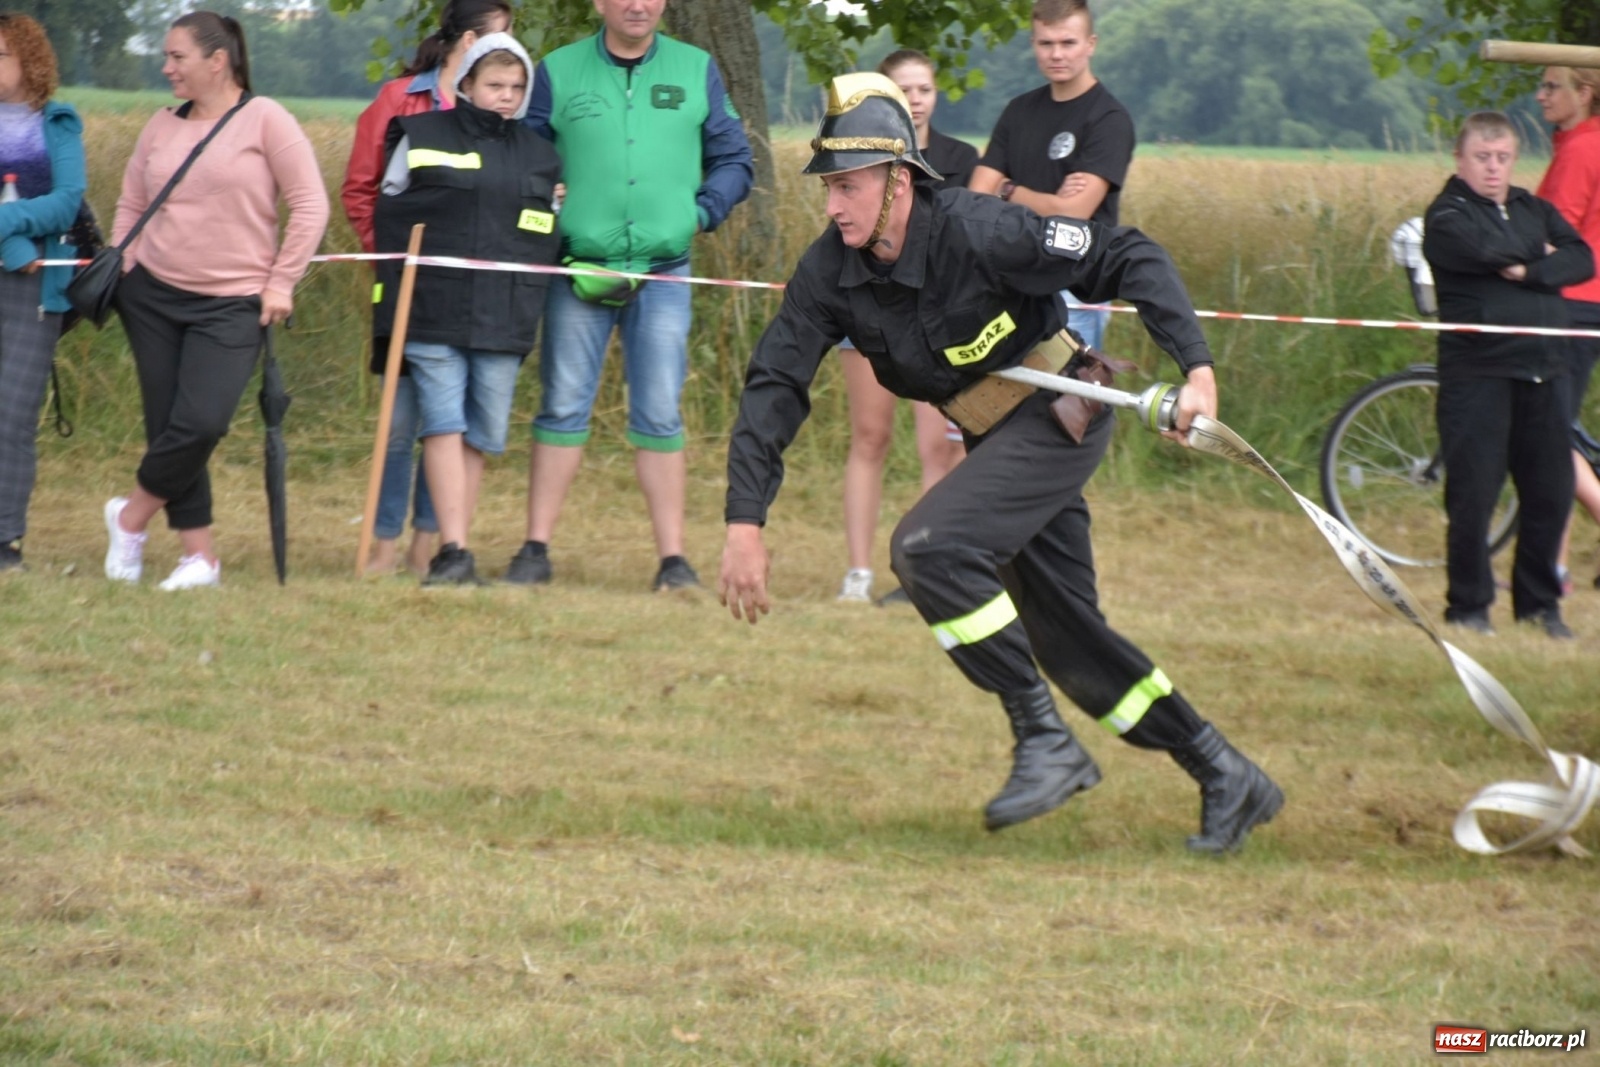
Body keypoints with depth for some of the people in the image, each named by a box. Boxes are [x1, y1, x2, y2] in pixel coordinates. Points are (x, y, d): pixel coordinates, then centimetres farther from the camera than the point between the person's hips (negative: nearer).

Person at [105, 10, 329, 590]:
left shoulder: (264, 119, -6)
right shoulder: (162, 125, 8)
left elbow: (310, 205, -6)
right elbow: (131, 205, 16)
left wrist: (281, 283, -8)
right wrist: (117, 273, 4)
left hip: (231, 307, -5)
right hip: (152, 297, 5)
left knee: (201, 423, -18)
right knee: (168, 427, 2)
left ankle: (131, 517, 5)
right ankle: (199, 555, 10)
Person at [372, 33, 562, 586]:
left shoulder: (540, 155, 14)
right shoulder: (422, 138, 5)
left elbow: (549, 234, 19)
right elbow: (388, 214, 10)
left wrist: (531, 302, 7)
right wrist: (397, 289, 3)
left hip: (504, 319, 3)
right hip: (432, 312, -3)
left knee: (482, 434, 3)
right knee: (444, 423, -12)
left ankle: (453, 549, 10)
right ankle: (454, 552, -16)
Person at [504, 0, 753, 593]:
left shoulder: (696, 71, 8)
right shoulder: (558, 72, 5)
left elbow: (733, 162, 13)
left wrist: (700, 214, -3)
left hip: (664, 272, 1)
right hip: (578, 271, 0)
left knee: (659, 416, 0)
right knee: (563, 409, 2)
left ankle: (673, 559, 2)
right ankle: (536, 550, 7)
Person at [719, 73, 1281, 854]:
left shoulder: (977, 233, -26)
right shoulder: (830, 273, -9)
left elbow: (1129, 259, -21)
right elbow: (773, 387, -8)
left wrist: (1197, 369, -29)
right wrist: (744, 521, -17)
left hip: (1061, 416, -7)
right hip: (995, 437, 7)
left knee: (927, 547, -26)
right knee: (1067, 642, 10)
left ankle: (1046, 742, -15)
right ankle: (1225, 779, 25)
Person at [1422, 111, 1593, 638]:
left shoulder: (1534, 210, 16)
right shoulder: (1447, 215, -1)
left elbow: (1580, 260, 2)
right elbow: (1483, 249, -20)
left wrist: (1528, 272, -14)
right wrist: (1541, 253, -3)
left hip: (1545, 371, 5)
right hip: (1478, 372, -5)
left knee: (1551, 493, 6)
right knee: (1473, 495, -5)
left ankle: (1539, 601, 18)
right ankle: (1468, 607, 5)